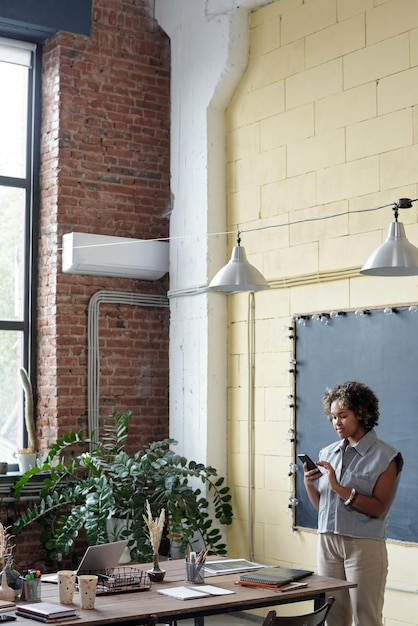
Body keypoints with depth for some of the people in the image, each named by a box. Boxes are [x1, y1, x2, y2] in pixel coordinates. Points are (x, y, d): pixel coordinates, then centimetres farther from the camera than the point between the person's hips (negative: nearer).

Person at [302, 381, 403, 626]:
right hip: (328, 540, 5)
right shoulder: (328, 453, 11)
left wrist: (339, 488, -19)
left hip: (364, 544, -5)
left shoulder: (385, 456, -5)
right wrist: (309, 483, -4)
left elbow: (378, 508, -12)